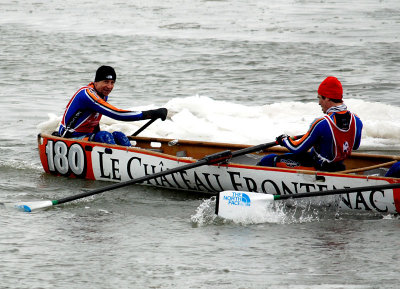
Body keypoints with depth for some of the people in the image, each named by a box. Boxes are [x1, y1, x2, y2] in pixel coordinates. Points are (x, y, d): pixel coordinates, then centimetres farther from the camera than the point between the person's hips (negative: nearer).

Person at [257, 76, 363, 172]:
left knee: (269, 160, 1)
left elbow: (297, 148, -17)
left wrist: (284, 140, 4)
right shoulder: (356, 121, -9)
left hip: (317, 167, -8)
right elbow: (355, 146, 12)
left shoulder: (321, 124, -28)